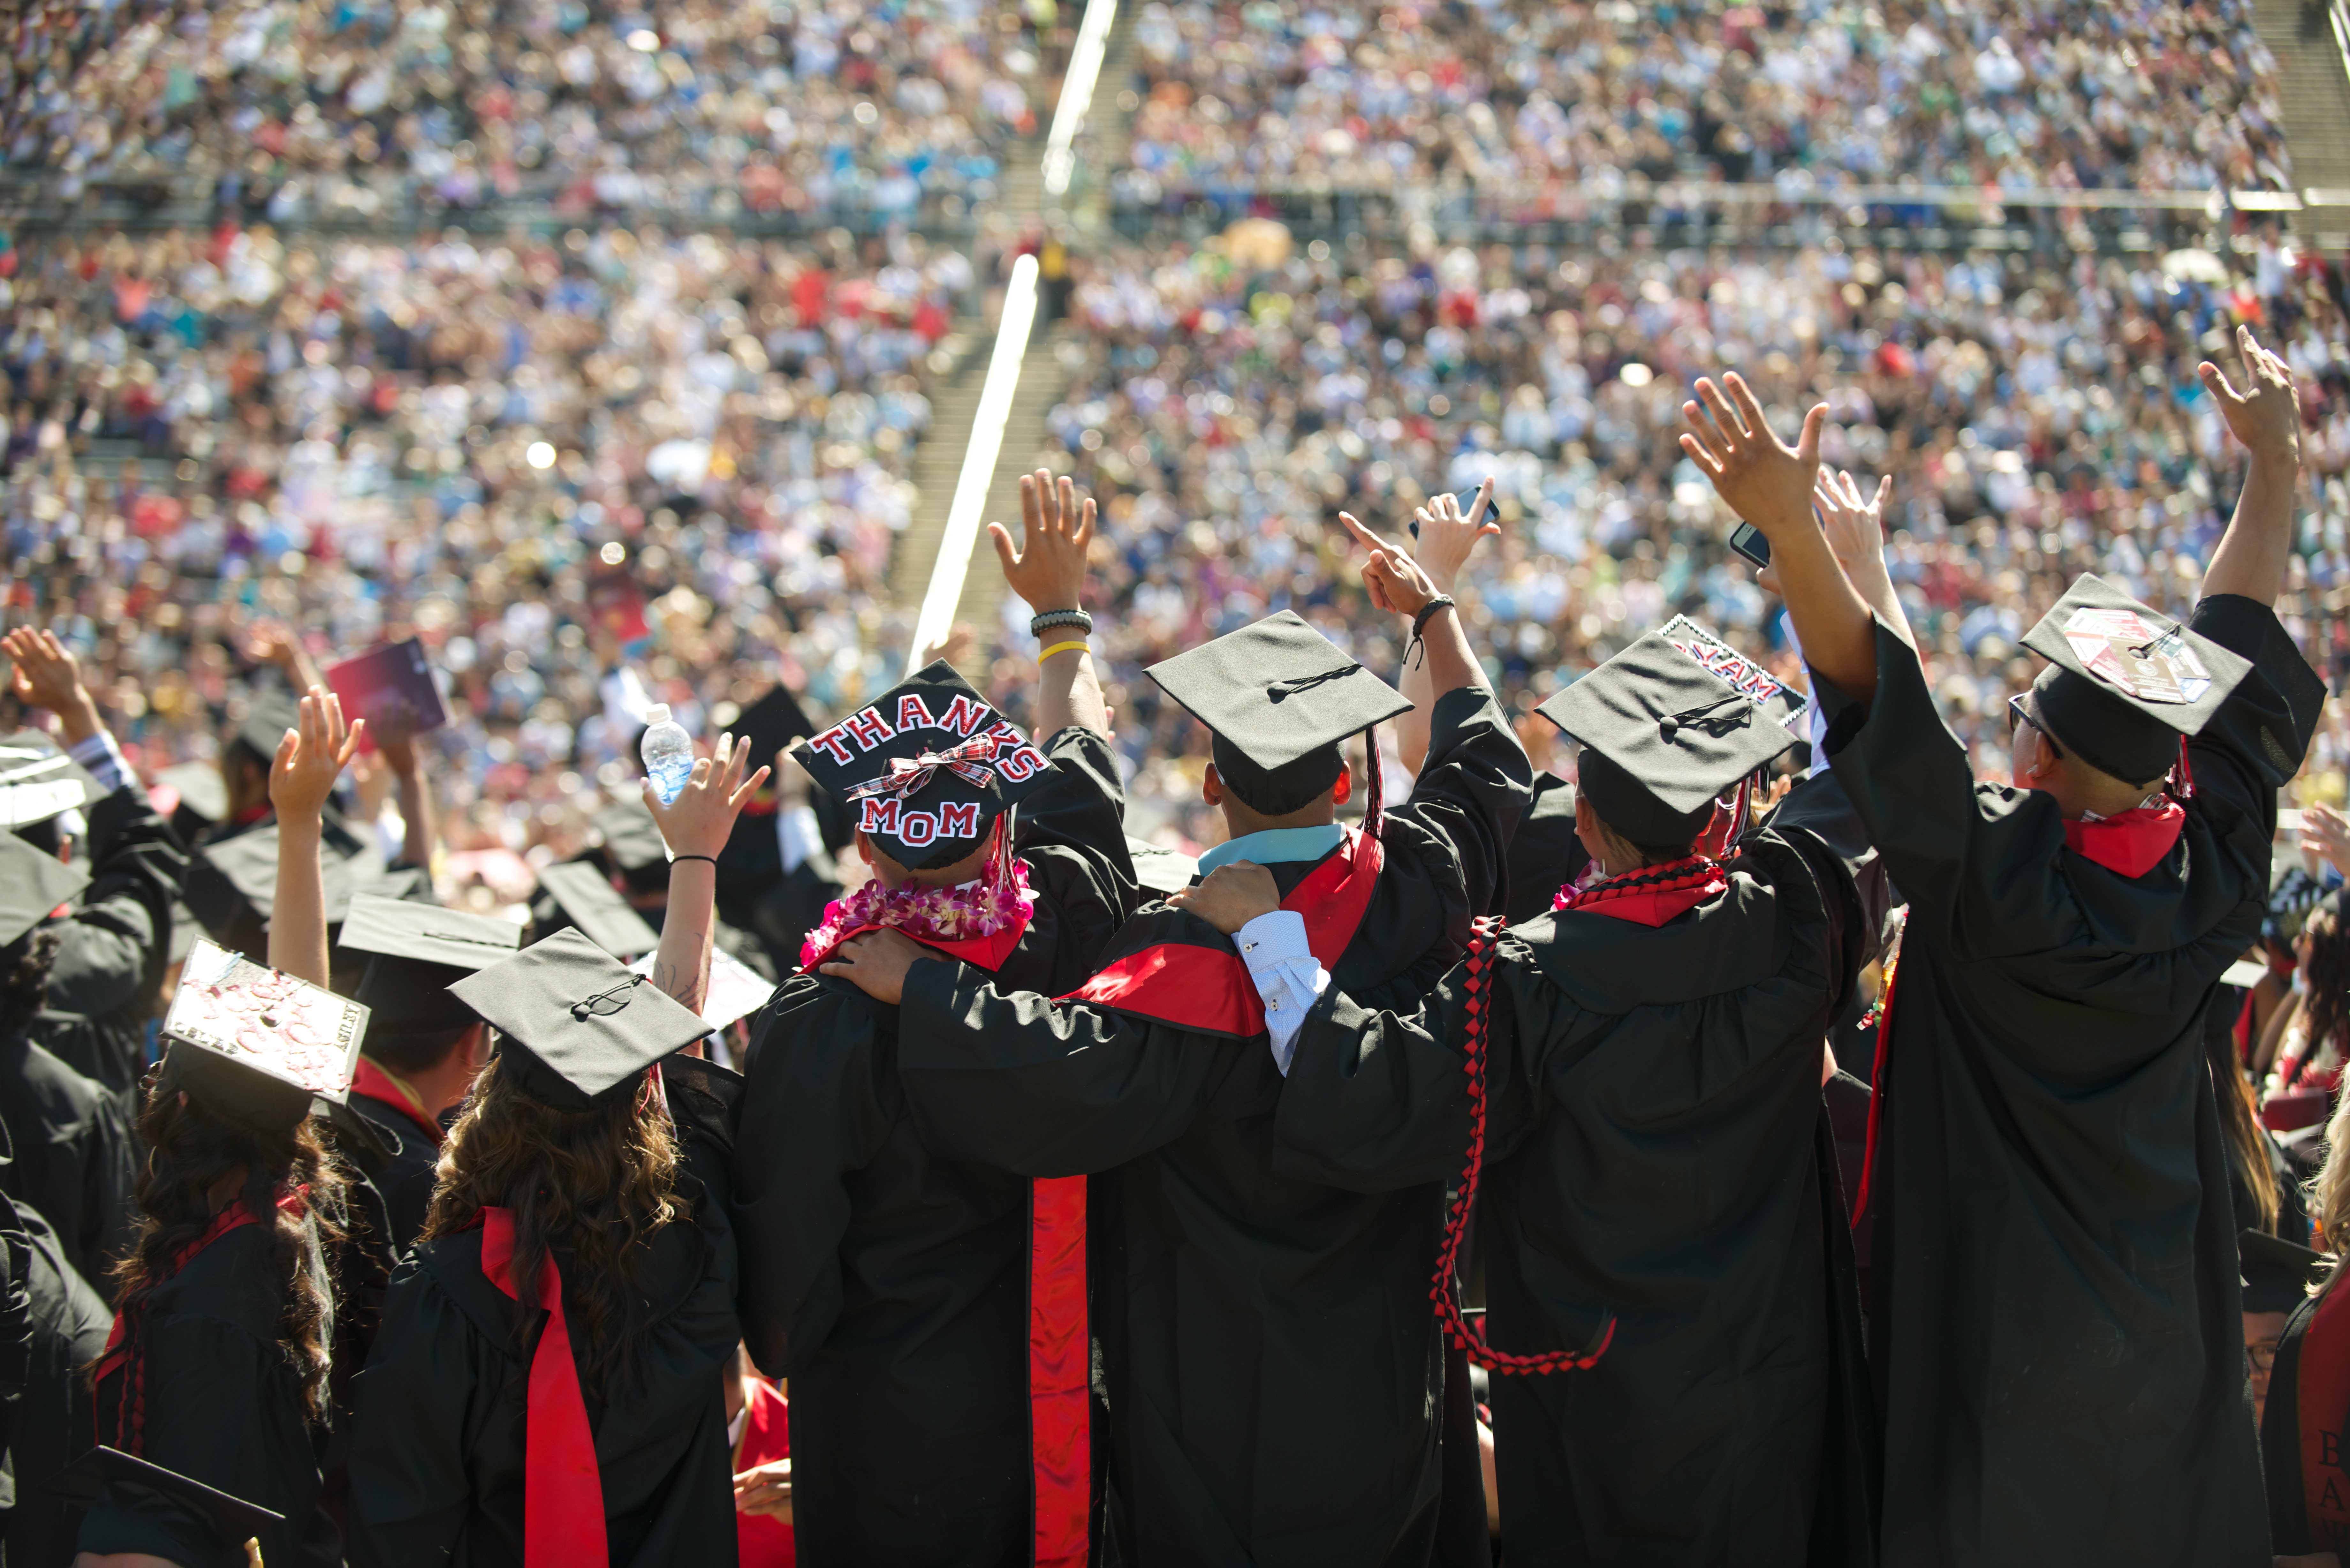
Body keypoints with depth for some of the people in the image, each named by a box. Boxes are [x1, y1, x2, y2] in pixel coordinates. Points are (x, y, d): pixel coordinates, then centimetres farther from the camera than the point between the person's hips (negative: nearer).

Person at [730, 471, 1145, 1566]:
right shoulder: (1059, 946, -10)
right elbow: (1080, 778, 9)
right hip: (1036, 1404, 3)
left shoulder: (814, 1022, -19)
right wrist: (1060, 613, 24)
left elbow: (778, 1239, -13)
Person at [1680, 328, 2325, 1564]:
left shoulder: (1991, 871, -27)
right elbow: (2239, 649, -1)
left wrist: (1787, 524, -40)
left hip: (1998, 1320, -5)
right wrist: (2275, 466, 10)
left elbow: (1872, 690, -34)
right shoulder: (2213, 860, -13)